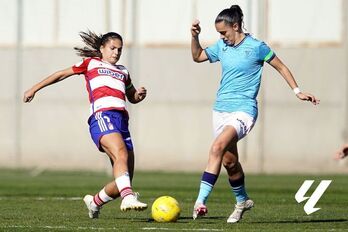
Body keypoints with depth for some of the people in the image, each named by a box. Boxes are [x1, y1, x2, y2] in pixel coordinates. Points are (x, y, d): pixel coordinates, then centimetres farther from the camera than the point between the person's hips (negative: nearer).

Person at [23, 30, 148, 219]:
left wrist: (140, 95, 19)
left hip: (121, 122, 6)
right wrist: (34, 89, 28)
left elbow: (132, 97, 44)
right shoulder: (91, 63, 21)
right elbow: (62, 74, 27)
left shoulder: (123, 72, 33)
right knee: (121, 154, -34)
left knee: (124, 181, -3)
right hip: (102, 116, -6)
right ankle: (128, 197, -53)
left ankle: (95, 202, 22)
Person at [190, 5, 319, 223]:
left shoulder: (256, 47, -6)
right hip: (221, 109, 7)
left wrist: (298, 91, 3)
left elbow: (281, 67, 5)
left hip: (243, 110, -7)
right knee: (229, 161, 10)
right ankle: (242, 201, 34)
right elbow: (197, 56, 24)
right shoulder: (222, 47, 10)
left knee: (217, 148, -27)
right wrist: (195, 36, 7)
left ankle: (201, 202, -33)